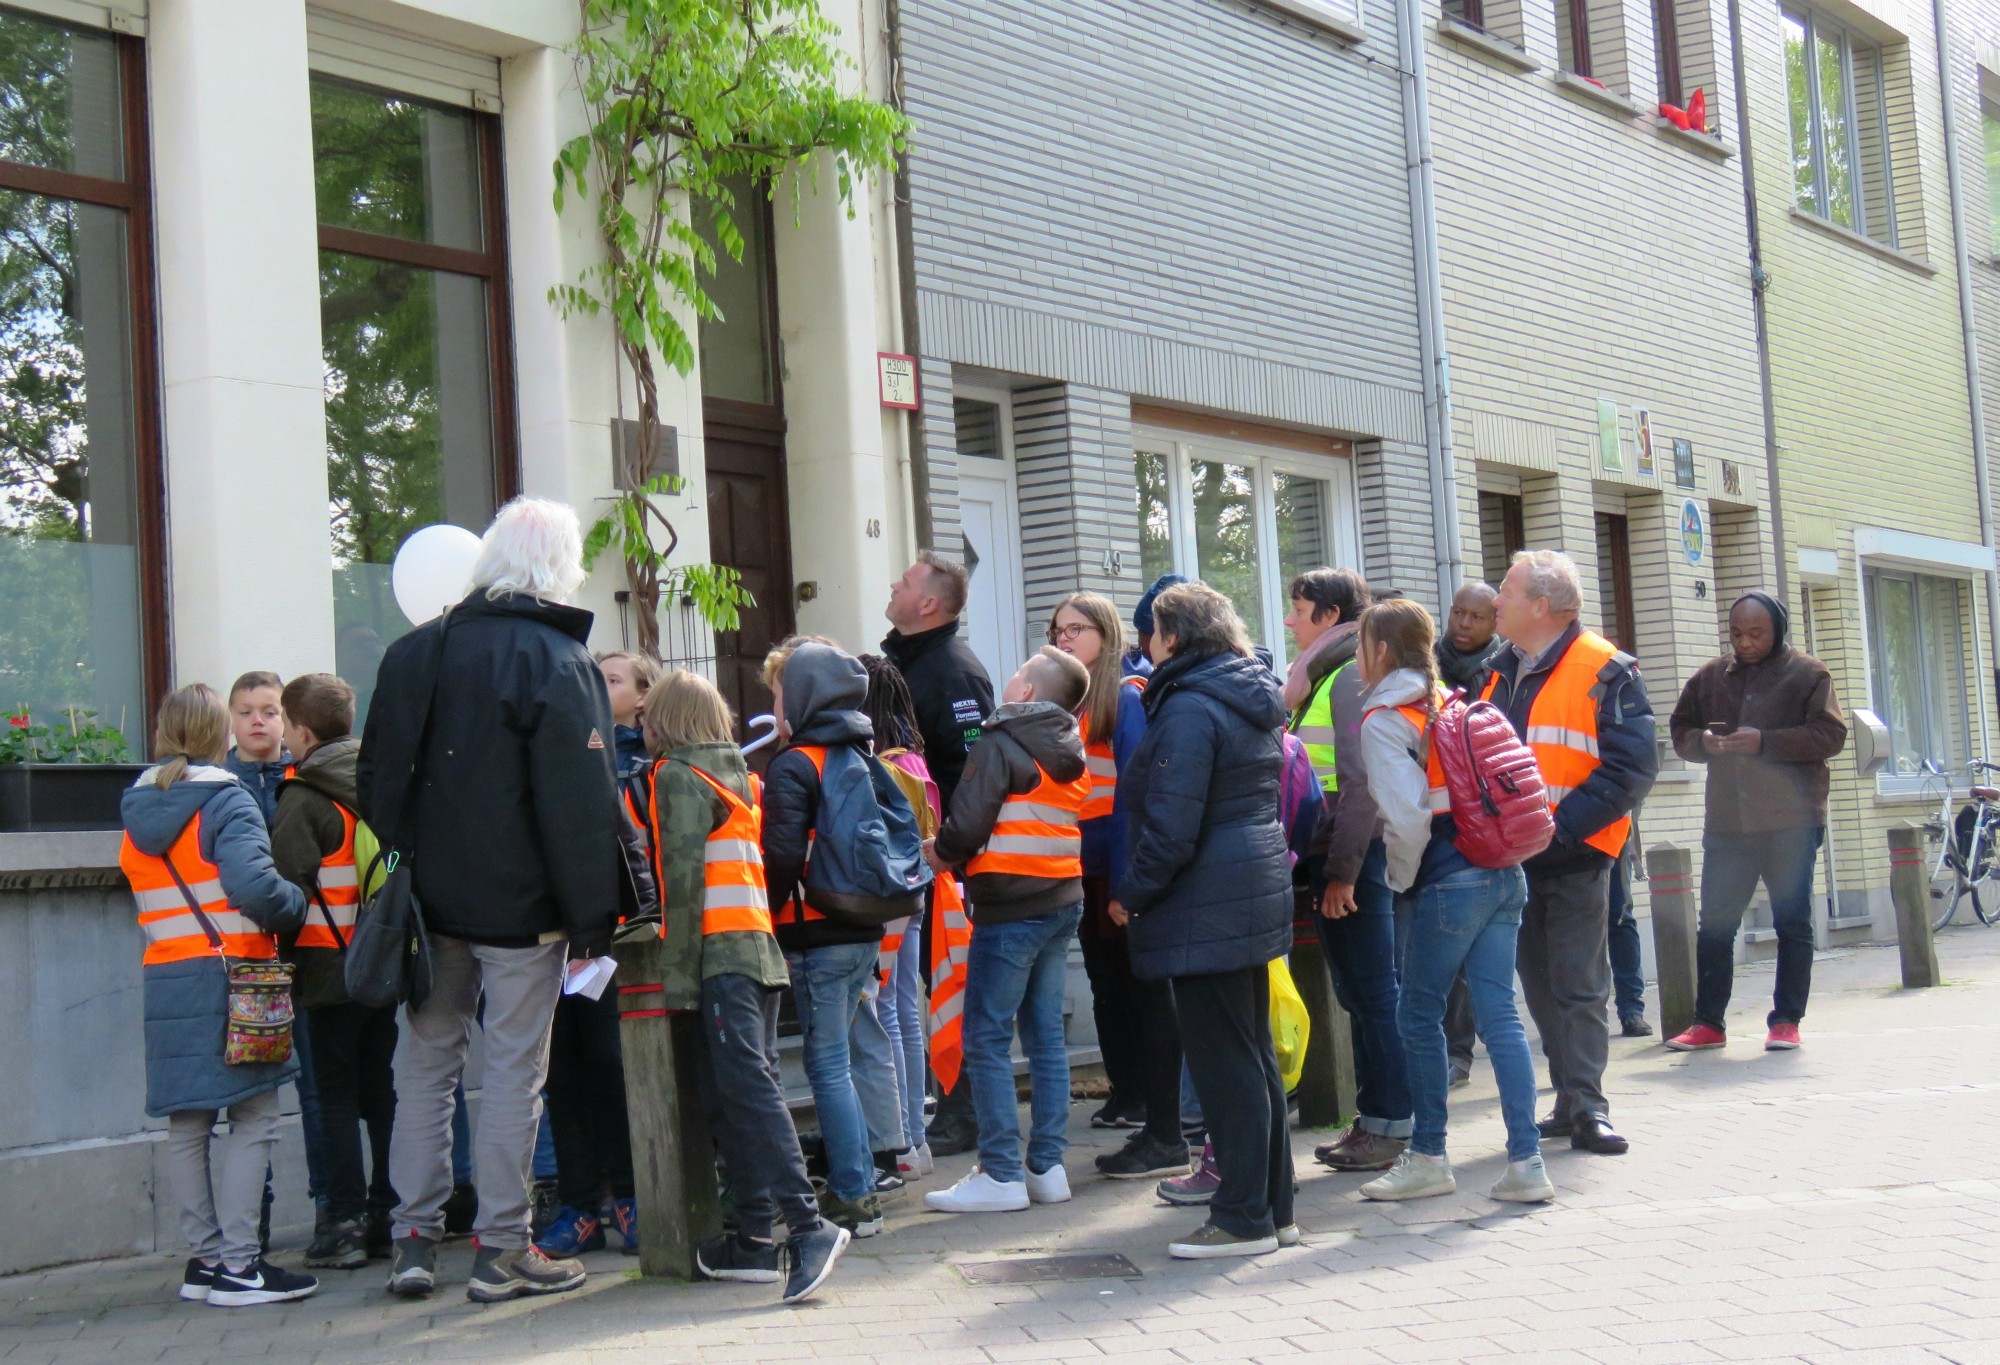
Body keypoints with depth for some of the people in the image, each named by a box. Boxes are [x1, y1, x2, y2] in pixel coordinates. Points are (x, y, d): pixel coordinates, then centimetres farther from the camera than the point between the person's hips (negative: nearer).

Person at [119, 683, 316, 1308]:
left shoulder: (137, 812, 12)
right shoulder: (226, 802, -10)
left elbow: (153, 908, 14)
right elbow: (254, 886, -22)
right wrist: (297, 908, -6)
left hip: (162, 980, 7)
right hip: (230, 978, -7)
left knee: (187, 1127, 12)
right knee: (253, 1121, -2)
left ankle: (205, 1259, 18)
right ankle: (238, 1265, -5)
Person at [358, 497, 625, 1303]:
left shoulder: (415, 652, 7)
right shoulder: (556, 660, -10)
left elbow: (378, 780, 10)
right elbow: (582, 804, -14)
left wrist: (411, 862, 15)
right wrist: (594, 917, -11)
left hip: (432, 898, 5)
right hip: (521, 904, -5)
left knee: (425, 1061, 13)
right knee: (515, 1069, 2)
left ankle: (414, 1239, 14)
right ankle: (501, 1249, 6)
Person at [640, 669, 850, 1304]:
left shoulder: (677, 774, -1)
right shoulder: (739, 775, 21)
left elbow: (684, 877, -10)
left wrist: (677, 972, -11)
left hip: (721, 954, -8)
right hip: (762, 949, 8)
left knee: (746, 1089, -14)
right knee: (746, 1090, 8)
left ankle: (808, 1223, -24)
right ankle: (754, 1239, 7)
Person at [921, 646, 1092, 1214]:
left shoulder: (1000, 746, -11)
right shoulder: (1070, 751, 11)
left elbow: (966, 828, -18)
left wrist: (939, 854, 4)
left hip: (1010, 909, -8)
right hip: (1063, 901, 8)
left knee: (987, 1040, -2)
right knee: (1046, 1034, 11)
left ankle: (1001, 1174, -3)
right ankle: (1047, 1166, 13)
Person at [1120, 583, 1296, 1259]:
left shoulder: (1188, 709, -16)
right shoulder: (1254, 701, 14)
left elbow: (1171, 829, -20)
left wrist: (1132, 895, -9)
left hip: (1205, 908, -10)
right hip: (1260, 893, 10)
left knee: (1222, 1061, -3)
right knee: (1255, 1055, 15)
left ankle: (1244, 1217, 2)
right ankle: (1275, 1207, 21)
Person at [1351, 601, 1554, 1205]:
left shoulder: (1382, 722, -8)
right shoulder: (1453, 703, 15)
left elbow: (1407, 816, -16)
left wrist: (1399, 876, -1)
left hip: (1446, 885, -7)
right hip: (1503, 876, 7)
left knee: (1420, 1017, 6)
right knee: (1499, 1016, 5)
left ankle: (1428, 1158, 15)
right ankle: (1526, 1162, 1)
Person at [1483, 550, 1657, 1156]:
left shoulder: (1604, 671, -9)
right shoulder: (1500, 673, 14)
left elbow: (1632, 767, -15)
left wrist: (1560, 823, -21)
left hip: (1573, 857, -7)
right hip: (1510, 860, 7)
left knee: (1578, 987, -4)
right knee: (1540, 986, 10)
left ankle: (1586, 1107, 0)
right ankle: (1571, 1100, 18)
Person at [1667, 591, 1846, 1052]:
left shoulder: (1806, 674, 0)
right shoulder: (1710, 677, 11)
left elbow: (1830, 734, -9)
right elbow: (1680, 730, 16)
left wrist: (1764, 741, -18)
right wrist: (1703, 741, -7)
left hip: (1790, 821, -3)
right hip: (1726, 821, 3)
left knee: (1792, 923, 4)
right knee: (1715, 924, 4)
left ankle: (1786, 1020, 12)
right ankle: (1708, 1022, 11)